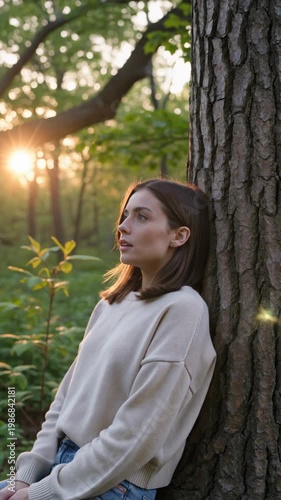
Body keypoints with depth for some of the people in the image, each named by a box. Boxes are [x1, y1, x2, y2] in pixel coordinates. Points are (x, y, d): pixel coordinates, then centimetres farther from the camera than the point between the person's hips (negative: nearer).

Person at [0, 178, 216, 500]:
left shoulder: (181, 309, -17)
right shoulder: (113, 301, 7)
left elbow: (136, 436, -20)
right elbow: (69, 392, 9)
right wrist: (29, 474, 0)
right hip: (62, 463, 6)